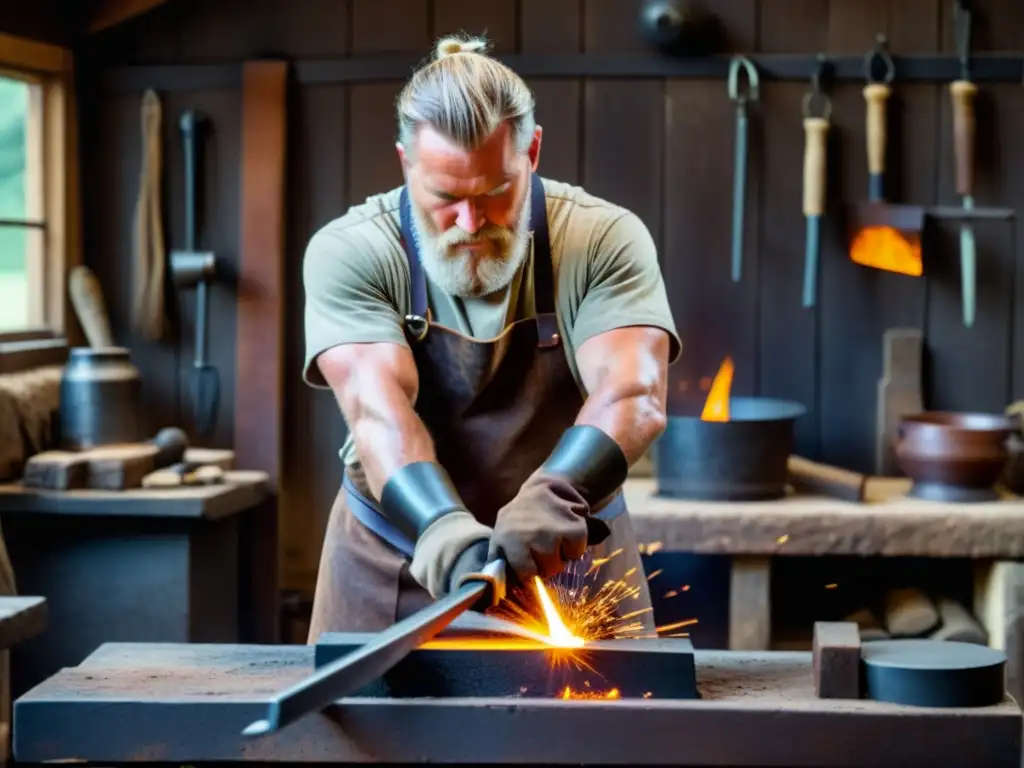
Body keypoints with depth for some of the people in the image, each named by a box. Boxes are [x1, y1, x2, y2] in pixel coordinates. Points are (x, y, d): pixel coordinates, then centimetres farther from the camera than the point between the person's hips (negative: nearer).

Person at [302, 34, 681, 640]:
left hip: (569, 556, 0)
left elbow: (636, 398, -24)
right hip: (395, 565, 0)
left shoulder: (604, 239, -11)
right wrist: (446, 535, -41)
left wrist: (554, 497, -42)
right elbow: (378, 408, -25)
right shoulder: (349, 253, -12)